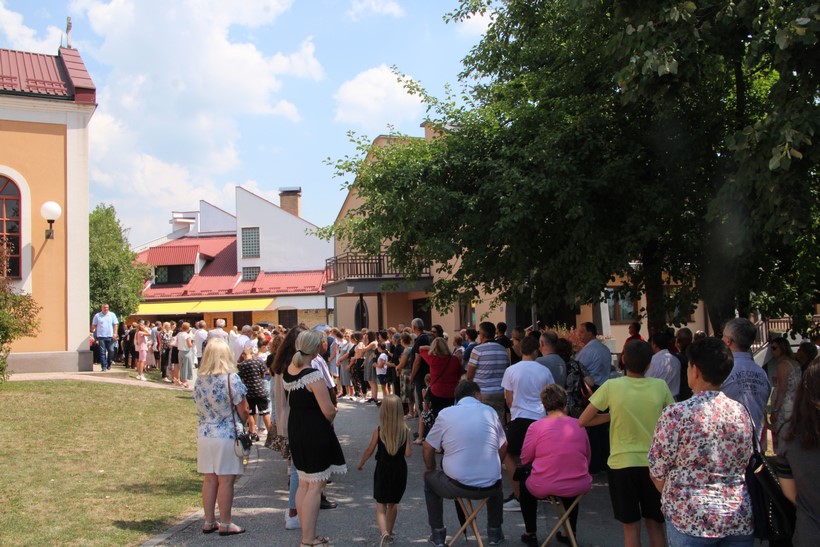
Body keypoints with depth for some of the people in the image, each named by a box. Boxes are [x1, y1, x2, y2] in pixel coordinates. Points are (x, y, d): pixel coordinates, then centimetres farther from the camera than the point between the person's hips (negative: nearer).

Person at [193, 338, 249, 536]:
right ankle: (225, 525, 10)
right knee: (226, 481, 3)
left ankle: (209, 522, 21)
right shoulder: (231, 378, -14)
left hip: (204, 435, 6)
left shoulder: (199, 380, 2)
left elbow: (200, 408, 11)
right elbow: (243, 411, -10)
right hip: (228, 436, -5)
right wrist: (239, 423, 8)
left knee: (210, 480, 13)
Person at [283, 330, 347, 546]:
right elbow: (328, 410, -21)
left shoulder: (287, 372, 2)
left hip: (295, 431, 8)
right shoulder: (313, 376, -21)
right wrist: (330, 421, -1)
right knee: (315, 486, 0)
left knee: (303, 484, 15)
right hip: (315, 433, -8)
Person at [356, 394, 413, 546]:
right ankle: (389, 532, 31)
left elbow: (369, 451, -1)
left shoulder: (378, 431, -11)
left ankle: (384, 533, -19)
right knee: (393, 504, 20)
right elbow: (408, 453, -8)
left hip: (382, 470, -2)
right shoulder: (405, 431, -10)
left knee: (381, 506, 4)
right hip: (399, 470, 2)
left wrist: (360, 463, 16)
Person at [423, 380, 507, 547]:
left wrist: (430, 469, 26)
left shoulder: (445, 414, -1)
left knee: (429, 479, 30)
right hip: (489, 487, 2)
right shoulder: (490, 411, 3)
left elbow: (428, 447, 6)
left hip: (457, 486, -2)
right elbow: (503, 447, 11)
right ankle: (495, 532, 39)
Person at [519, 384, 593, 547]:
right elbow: (587, 458, 9)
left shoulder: (536, 427, -10)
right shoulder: (578, 425, -1)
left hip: (544, 487, -3)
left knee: (525, 486, 30)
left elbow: (525, 459, -1)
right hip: (579, 488, 3)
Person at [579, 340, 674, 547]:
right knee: (655, 525, 15)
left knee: (631, 526, 9)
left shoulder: (611, 386, -10)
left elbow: (582, 421, -5)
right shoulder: (661, 386, -5)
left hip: (622, 464, -2)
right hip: (654, 463, 2)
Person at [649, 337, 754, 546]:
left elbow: (657, 470, -8)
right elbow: (746, 462, 11)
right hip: (740, 520, 4)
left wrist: (673, 502, 10)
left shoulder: (676, 414, -15)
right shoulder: (741, 411, 0)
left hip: (692, 518, -4)